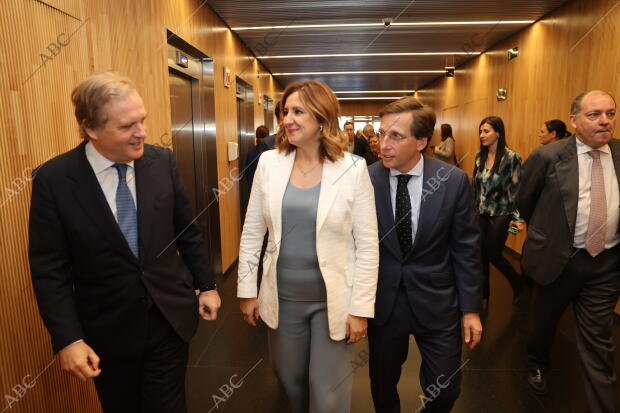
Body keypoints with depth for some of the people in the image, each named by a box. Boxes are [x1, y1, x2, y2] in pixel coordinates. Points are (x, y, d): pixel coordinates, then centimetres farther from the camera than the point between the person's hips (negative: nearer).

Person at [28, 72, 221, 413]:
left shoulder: (162, 162, -7)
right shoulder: (53, 179, -13)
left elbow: (187, 230, 3)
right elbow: (50, 269, -9)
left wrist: (206, 284, 7)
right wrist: (67, 338, -12)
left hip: (170, 317, 1)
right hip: (108, 330, 0)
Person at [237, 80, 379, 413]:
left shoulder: (353, 169, -11)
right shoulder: (269, 162, -3)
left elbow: (368, 244, -9)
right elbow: (252, 232, 2)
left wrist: (361, 308, -9)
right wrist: (247, 290, 3)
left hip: (333, 300, -2)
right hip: (282, 297, 3)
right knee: (290, 380, 23)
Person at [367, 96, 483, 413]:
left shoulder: (453, 180, -9)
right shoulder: (365, 180, -11)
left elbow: (465, 248, -2)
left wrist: (470, 308, 1)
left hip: (436, 302, 1)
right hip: (382, 301, 0)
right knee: (382, 387, 17)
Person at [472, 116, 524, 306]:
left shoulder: (511, 157, -12)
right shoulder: (479, 156, 3)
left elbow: (517, 189, -12)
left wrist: (519, 217, -14)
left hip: (501, 213, -5)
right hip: (481, 213, 5)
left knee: (493, 254, 0)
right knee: (481, 254, 7)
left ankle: (518, 284, 29)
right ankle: (484, 294, 25)